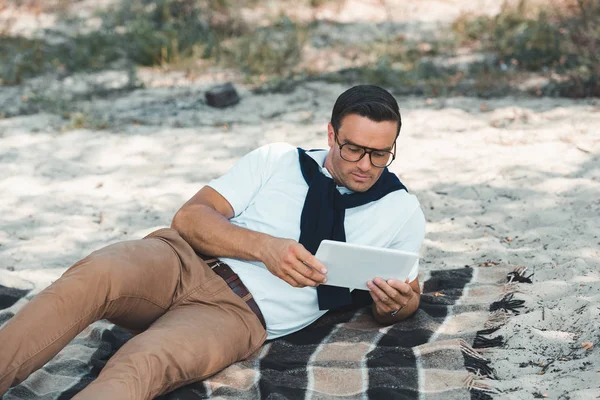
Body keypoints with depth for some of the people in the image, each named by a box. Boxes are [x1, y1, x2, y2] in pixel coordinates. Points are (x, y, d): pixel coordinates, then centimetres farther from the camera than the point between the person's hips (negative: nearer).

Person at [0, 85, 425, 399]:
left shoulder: (402, 212, 13)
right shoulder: (278, 159, 13)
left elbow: (408, 293, 21)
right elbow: (190, 216, 4)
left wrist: (397, 303, -6)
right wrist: (265, 248, -15)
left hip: (240, 313, -2)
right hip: (181, 260, 2)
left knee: (141, 366, -36)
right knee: (94, 275, -35)